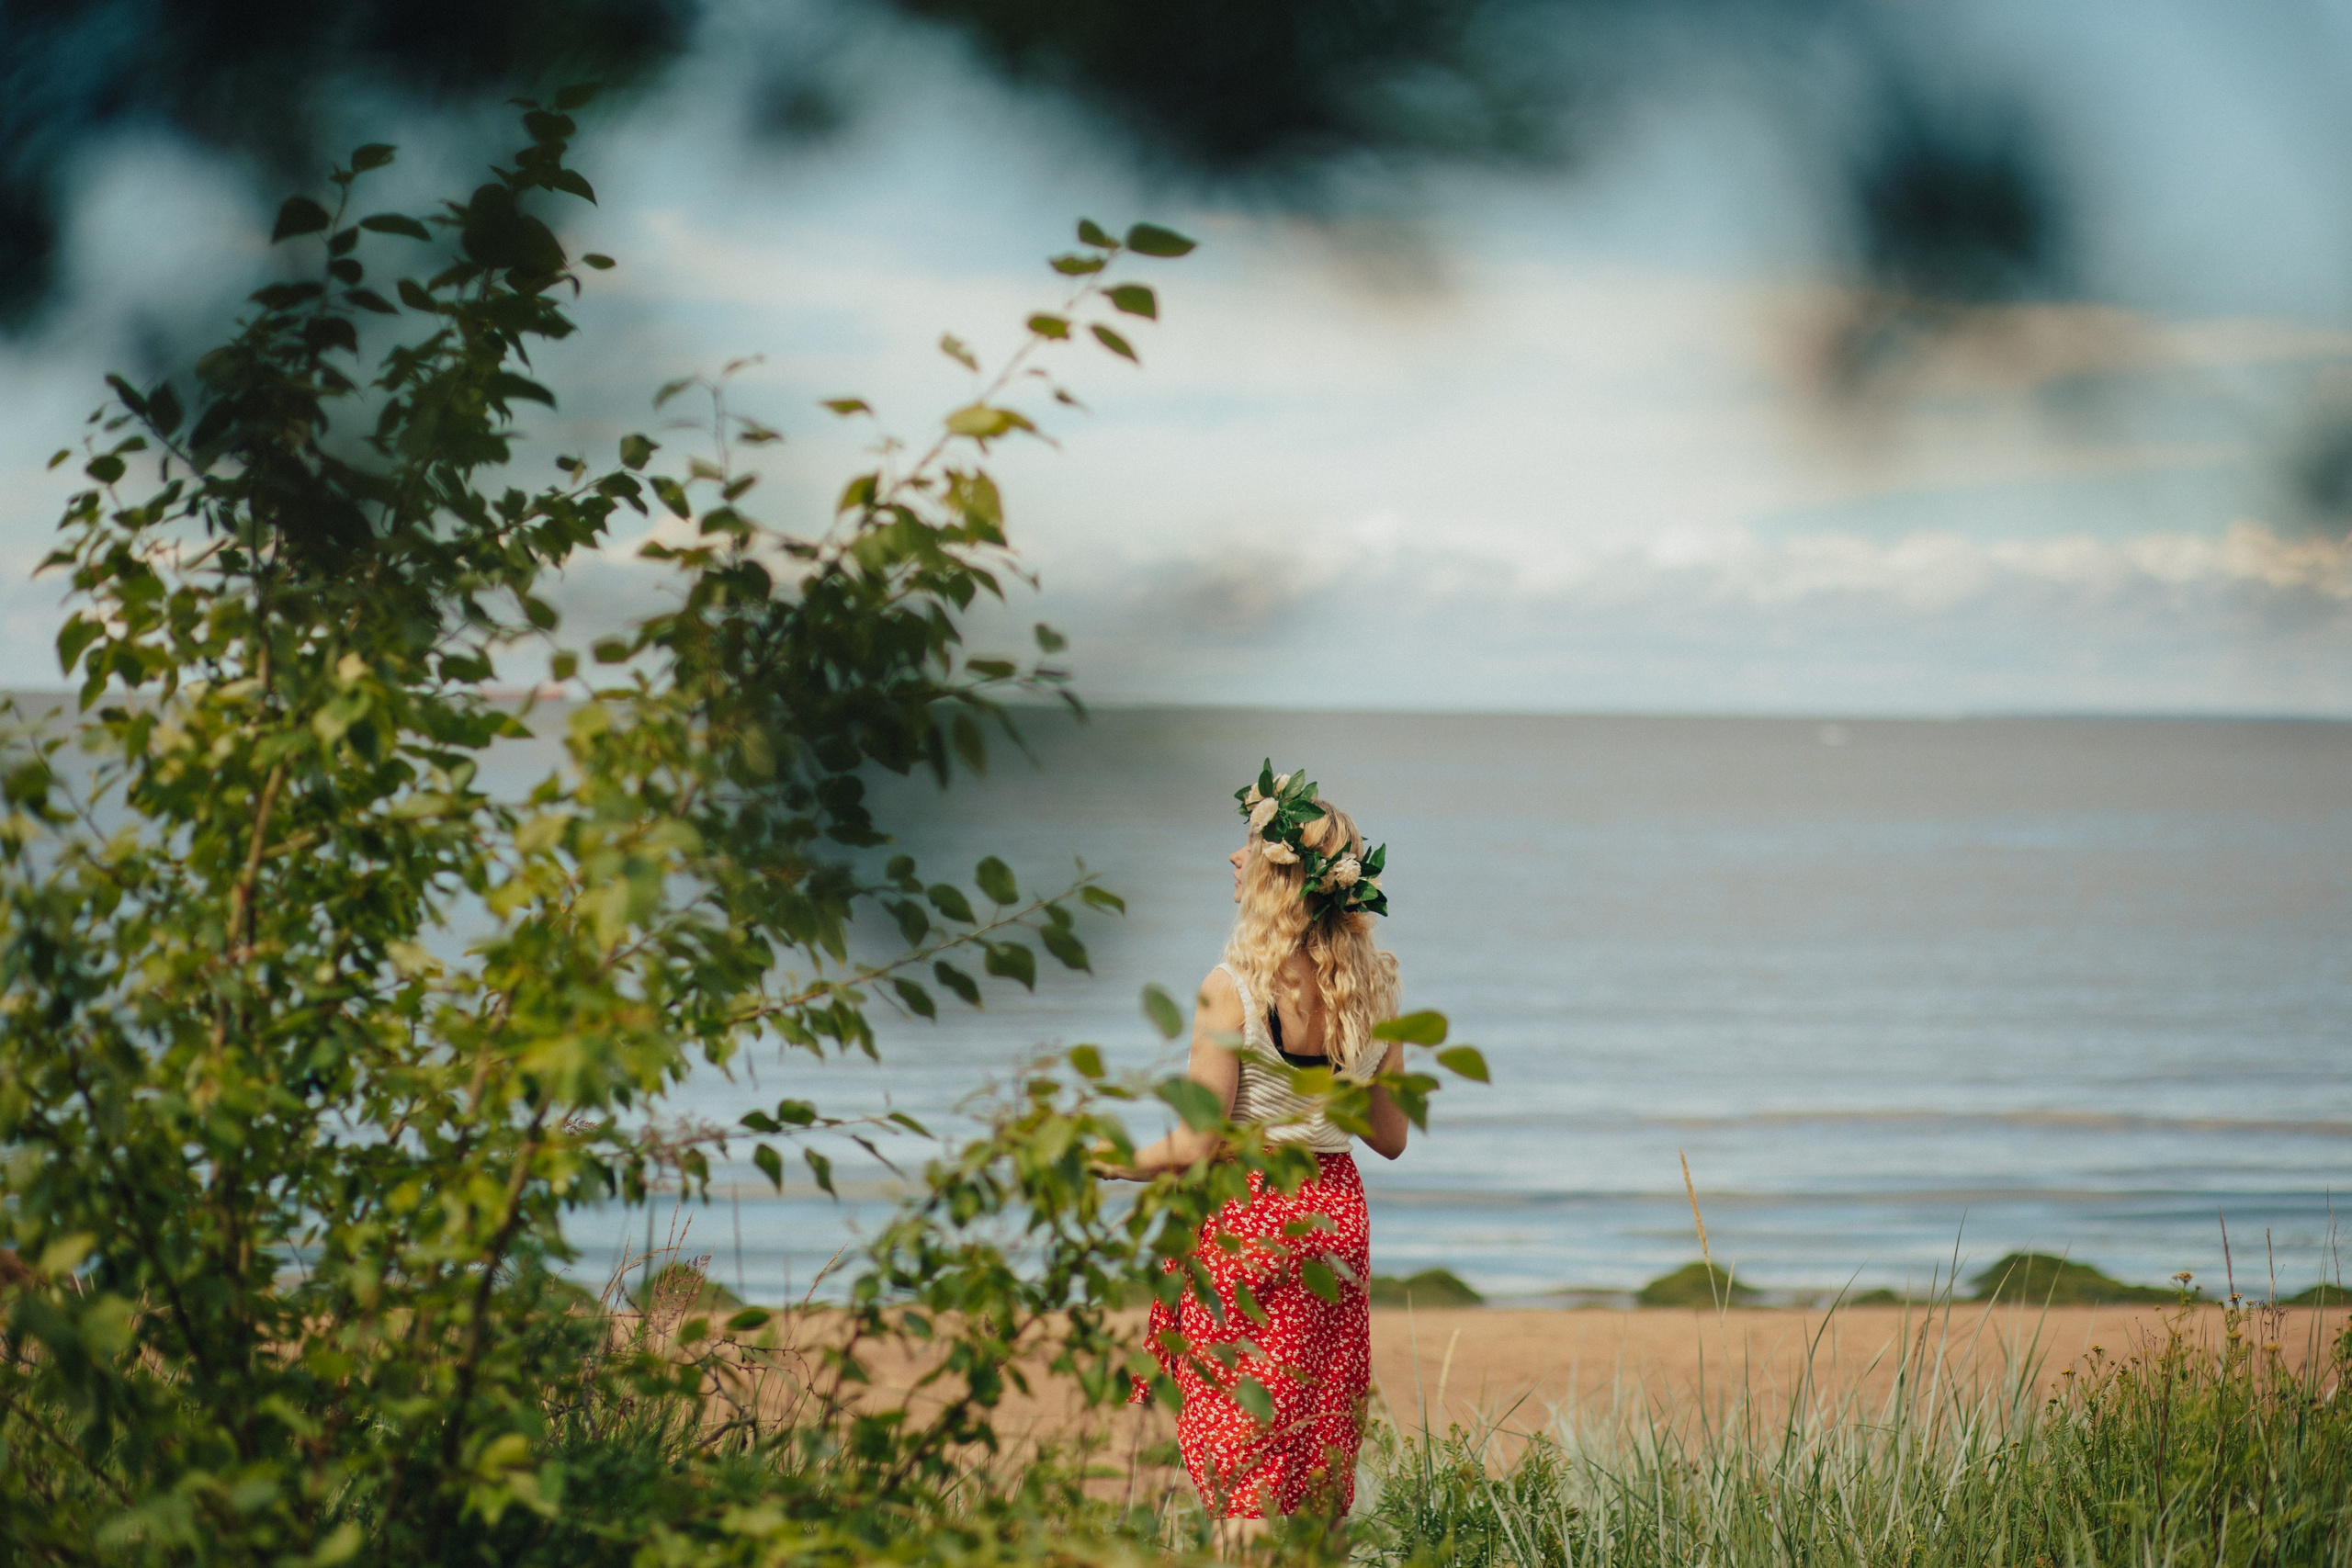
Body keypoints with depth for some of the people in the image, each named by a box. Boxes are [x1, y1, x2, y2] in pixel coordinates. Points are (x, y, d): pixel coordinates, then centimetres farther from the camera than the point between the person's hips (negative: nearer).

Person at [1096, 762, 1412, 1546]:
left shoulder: (1233, 989, -15)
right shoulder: (1374, 987, 2)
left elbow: (1198, 1147, -16)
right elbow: (1391, 1137, 9)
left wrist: (1104, 1163, 0)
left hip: (1244, 1221, -5)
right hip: (1334, 1215, 6)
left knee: (1240, 1465, -2)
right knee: (1313, 1455, 12)